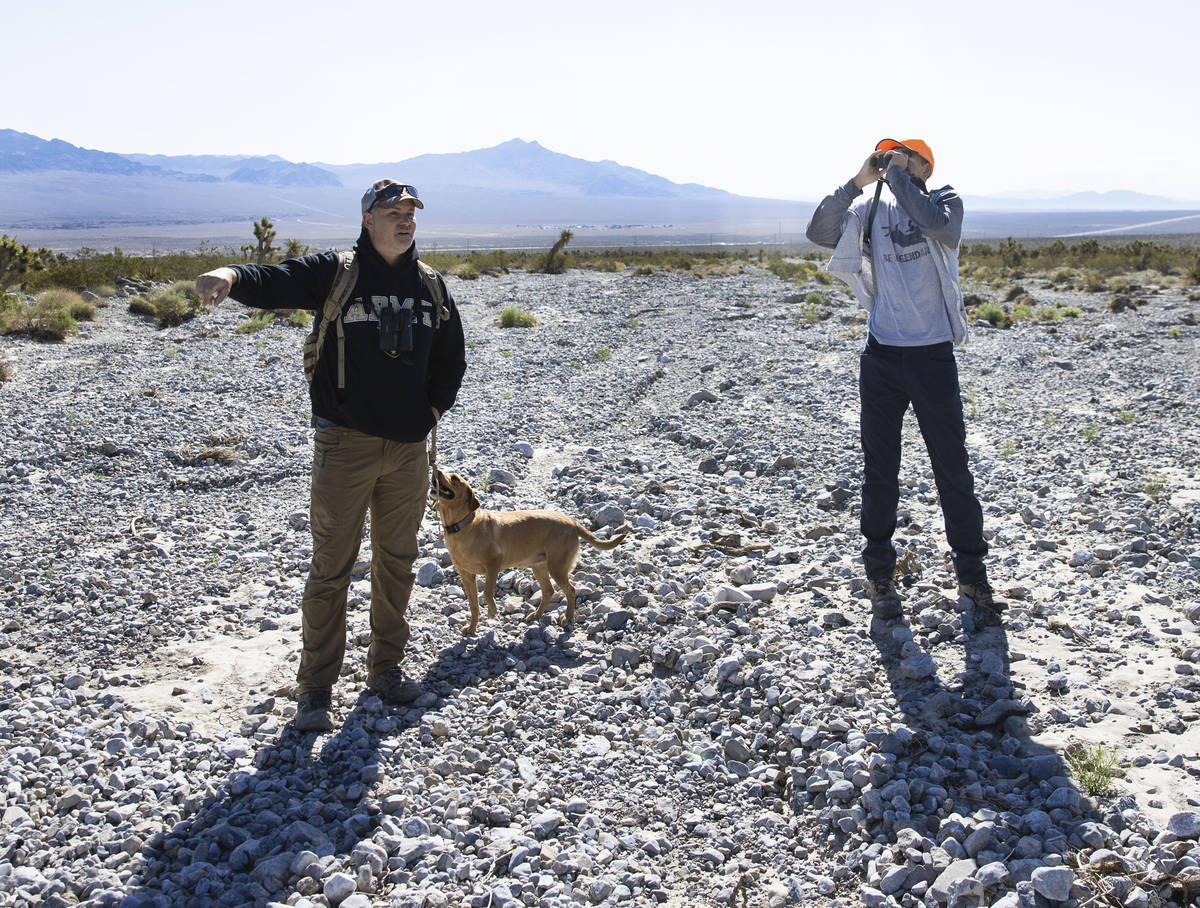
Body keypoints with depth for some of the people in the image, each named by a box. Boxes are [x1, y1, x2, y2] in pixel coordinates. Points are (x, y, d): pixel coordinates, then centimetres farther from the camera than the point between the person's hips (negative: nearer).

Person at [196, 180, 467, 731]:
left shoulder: (430, 286, 9)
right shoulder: (334, 273, -4)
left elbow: (451, 358, 19)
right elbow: (274, 282, -20)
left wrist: (435, 408, 7)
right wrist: (232, 276, -41)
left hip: (409, 448, 4)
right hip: (345, 444, -4)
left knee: (397, 561, 14)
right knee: (331, 567, 1)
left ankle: (386, 667, 30)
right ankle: (316, 689, 12)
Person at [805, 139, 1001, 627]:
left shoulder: (944, 201, 0)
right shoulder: (870, 211, 8)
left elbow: (937, 223, -23)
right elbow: (819, 232, -4)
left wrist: (897, 175, -14)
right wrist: (858, 182, -8)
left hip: (932, 355, -2)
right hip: (881, 356, 3)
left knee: (952, 468, 3)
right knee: (880, 470, 8)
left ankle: (972, 573, 17)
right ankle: (879, 573, 21)